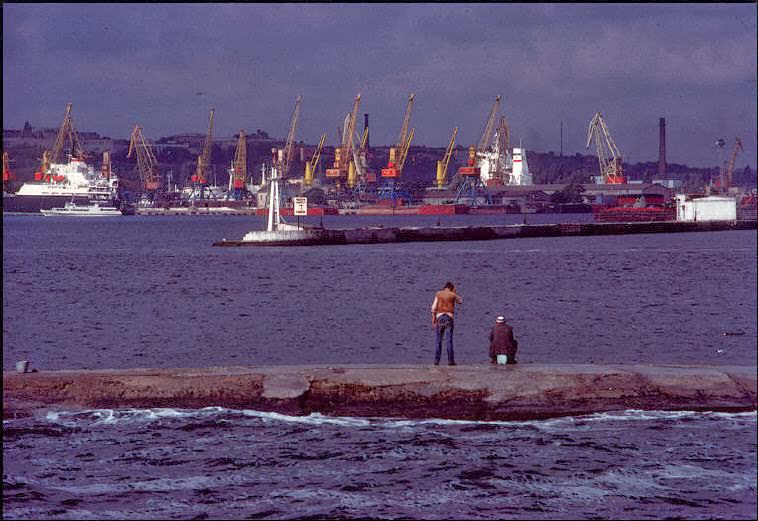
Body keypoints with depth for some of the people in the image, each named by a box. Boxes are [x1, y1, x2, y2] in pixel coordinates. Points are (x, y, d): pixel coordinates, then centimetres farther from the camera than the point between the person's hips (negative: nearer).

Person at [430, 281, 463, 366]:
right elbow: (460, 301, 21)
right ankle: (450, 360, -3)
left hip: (440, 317, 1)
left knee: (438, 340, 4)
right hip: (450, 317, -1)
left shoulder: (438, 294, 4)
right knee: (449, 340, 0)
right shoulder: (453, 295, 1)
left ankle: (436, 360, -1)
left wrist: (433, 320, 2)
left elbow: (433, 308, 0)